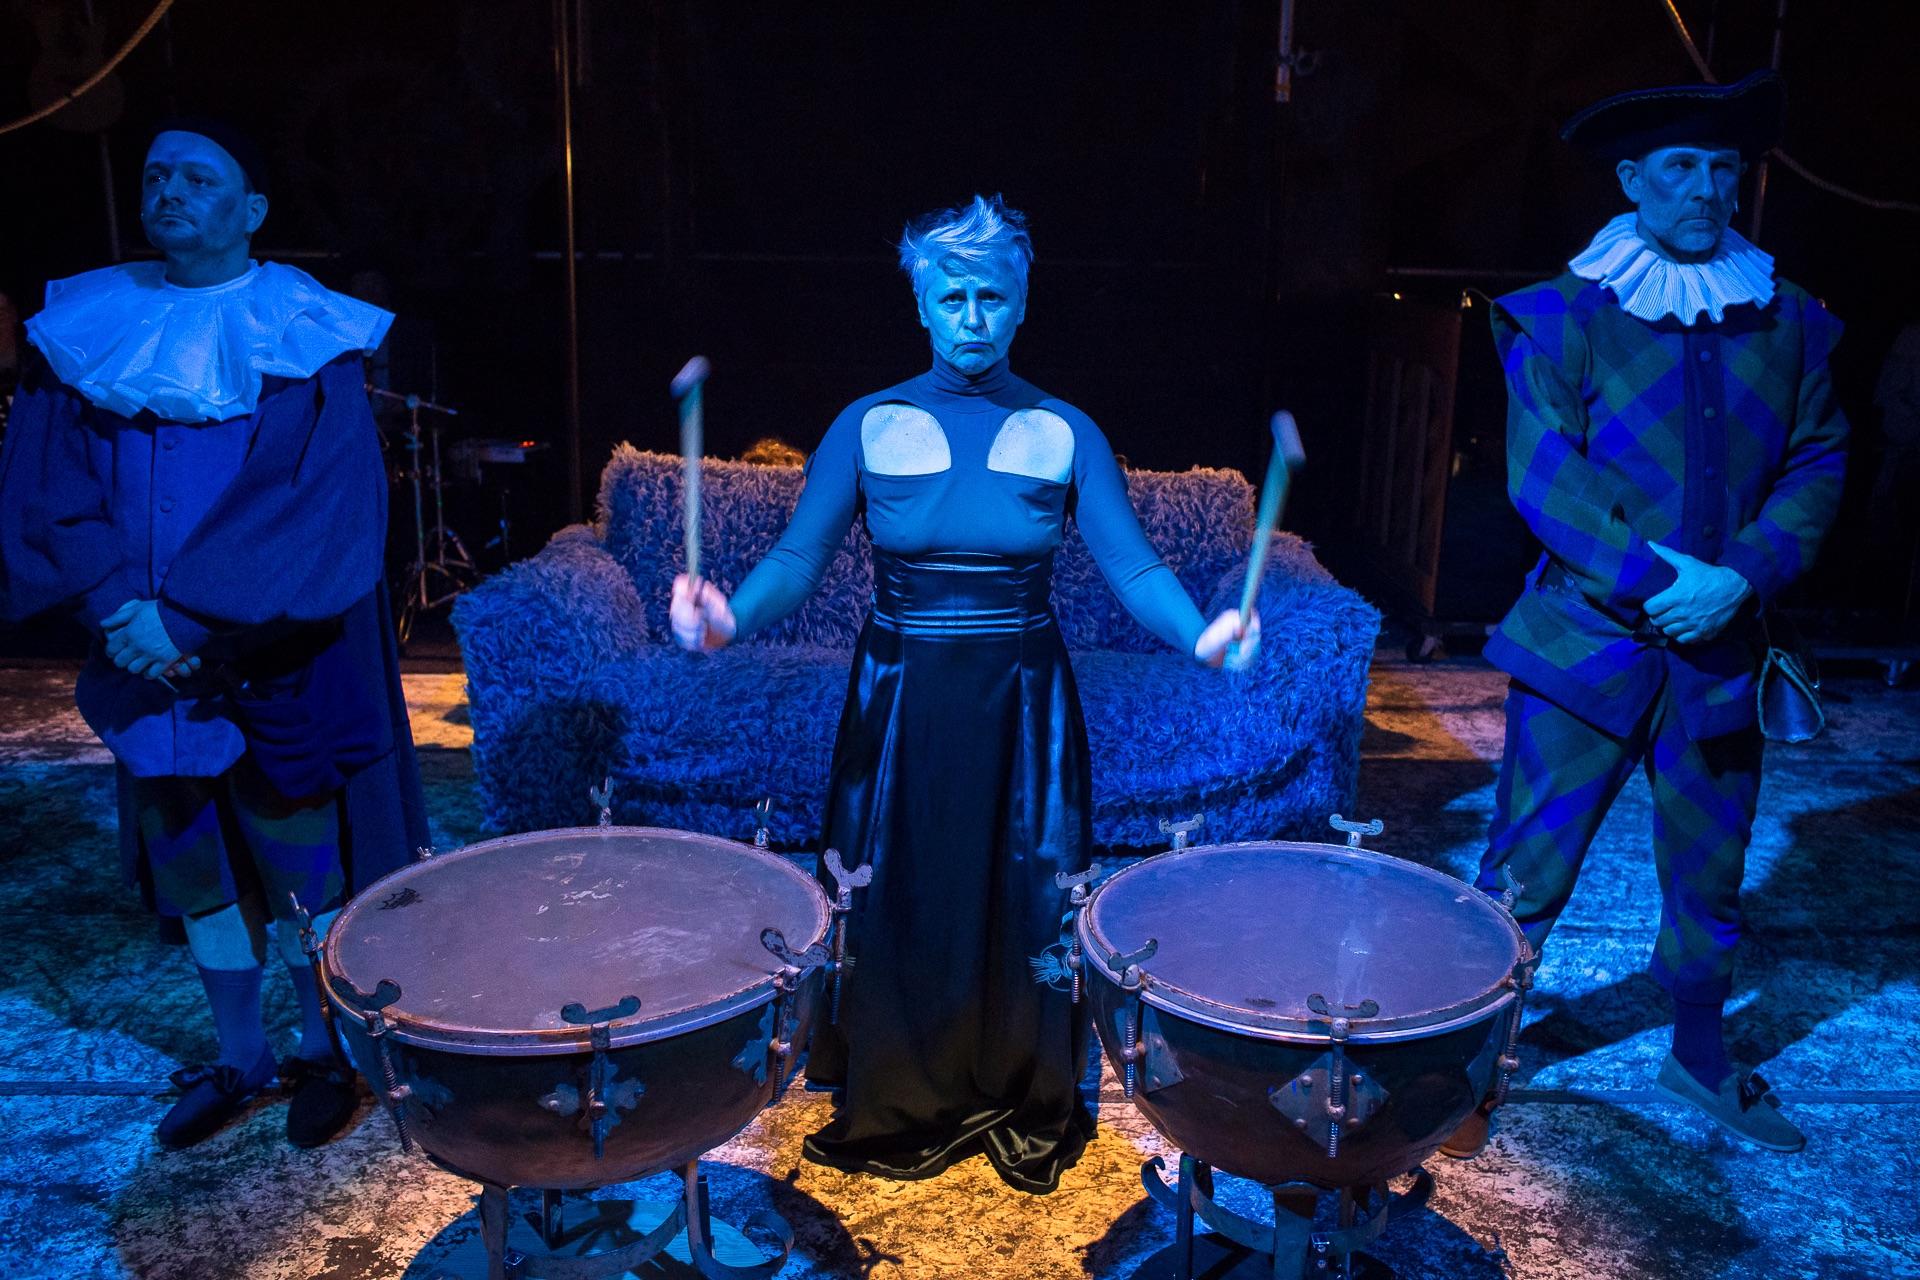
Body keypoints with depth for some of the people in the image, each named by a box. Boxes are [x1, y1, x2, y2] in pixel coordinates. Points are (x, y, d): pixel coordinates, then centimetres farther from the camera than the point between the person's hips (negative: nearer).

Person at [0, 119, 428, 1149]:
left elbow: (331, 510, -14)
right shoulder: (85, 331, 6)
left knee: (301, 866, 7)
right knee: (195, 865, 14)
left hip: (283, 666, -3)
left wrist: (192, 619, -19)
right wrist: (124, 610, -15)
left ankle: (321, 1052, 28)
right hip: (155, 670, 4)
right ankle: (238, 1056, 32)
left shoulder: (308, 340, -5)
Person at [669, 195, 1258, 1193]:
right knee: (900, 905, 8)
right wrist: (730, 618, -29)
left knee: (1022, 905, 10)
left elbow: (1132, 565, -10)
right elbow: (798, 556, -9)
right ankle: (898, 1107, 32)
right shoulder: (868, 426, -1)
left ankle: (1025, 1108, 33)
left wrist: (1198, 633, -30)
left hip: (1022, 706, 0)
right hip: (899, 701, 0)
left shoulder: (1064, 433, -1)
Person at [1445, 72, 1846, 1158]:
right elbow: (1542, 474, -11)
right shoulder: (1566, 319, -3)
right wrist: (1656, 578, -19)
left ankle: (1699, 1057, 39)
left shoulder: (1789, 324, 9)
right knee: (1526, 876, 0)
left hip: (1720, 651, 4)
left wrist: (1740, 578, -11)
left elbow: (1817, 467, 5)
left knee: (1710, 876, 17)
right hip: (1588, 641, -4)